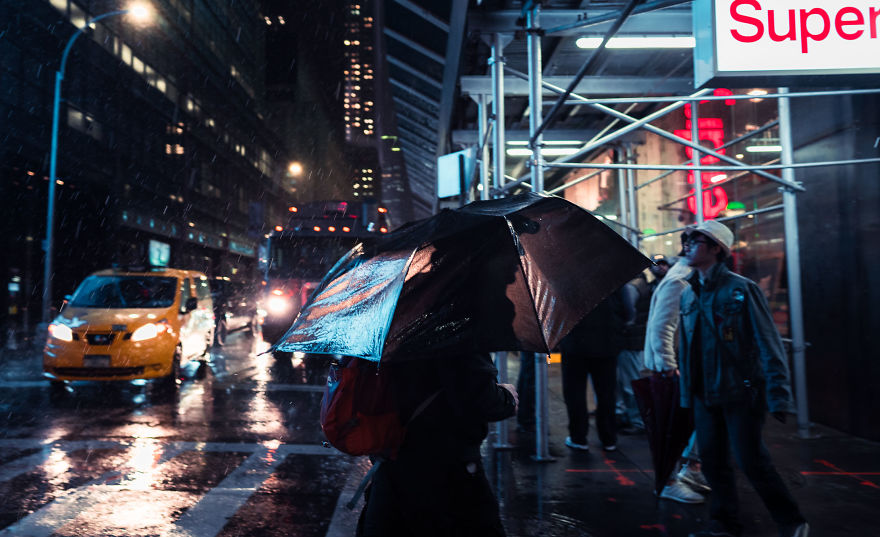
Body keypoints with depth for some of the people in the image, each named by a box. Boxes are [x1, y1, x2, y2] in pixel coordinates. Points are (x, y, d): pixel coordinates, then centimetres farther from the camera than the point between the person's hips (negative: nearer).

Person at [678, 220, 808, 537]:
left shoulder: (741, 289, -9)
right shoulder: (688, 295, 8)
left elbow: (769, 343, -12)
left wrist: (778, 396, -16)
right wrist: (686, 394, 11)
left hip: (741, 392, -5)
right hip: (704, 395, 6)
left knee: (751, 460, -3)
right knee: (712, 461, 9)